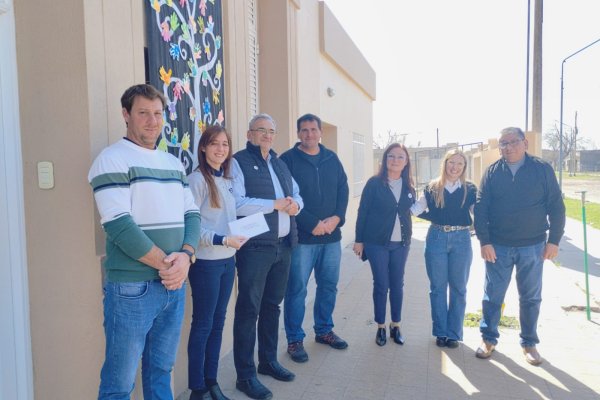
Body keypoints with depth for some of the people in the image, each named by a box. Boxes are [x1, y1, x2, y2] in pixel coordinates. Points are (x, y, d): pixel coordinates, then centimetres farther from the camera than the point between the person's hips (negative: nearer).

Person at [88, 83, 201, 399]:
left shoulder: (174, 163, 14)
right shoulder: (112, 159, -6)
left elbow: (192, 214, 9)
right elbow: (119, 225, -16)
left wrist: (185, 256, -9)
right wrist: (164, 263, -14)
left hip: (174, 283, 6)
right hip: (131, 287, -6)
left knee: (161, 370, 19)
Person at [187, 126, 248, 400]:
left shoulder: (227, 180, 10)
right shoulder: (198, 179, -11)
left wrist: (236, 239, 8)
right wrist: (222, 240, -23)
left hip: (227, 260, 7)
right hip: (206, 263, -7)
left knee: (218, 322, 14)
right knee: (203, 324, 4)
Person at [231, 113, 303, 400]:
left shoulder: (280, 164, 18)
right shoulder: (239, 162, -5)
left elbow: (297, 194, 19)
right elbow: (237, 203, -18)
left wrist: (295, 203, -4)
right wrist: (276, 204, -17)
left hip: (283, 245, 7)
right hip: (255, 247, -7)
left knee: (272, 305, 17)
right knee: (249, 309, 1)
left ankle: (268, 361, 32)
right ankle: (245, 376, 12)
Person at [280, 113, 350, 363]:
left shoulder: (332, 159, 11)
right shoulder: (288, 160, -6)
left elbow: (343, 189, 9)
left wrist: (337, 218, -7)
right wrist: (313, 224, -16)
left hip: (331, 236, 5)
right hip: (301, 237, -5)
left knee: (329, 285, 15)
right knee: (297, 289, 1)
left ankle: (324, 330, 32)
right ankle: (294, 340, 15)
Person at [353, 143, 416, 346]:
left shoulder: (408, 186, 6)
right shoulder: (374, 183, -6)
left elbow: (410, 212, 12)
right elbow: (362, 212, -5)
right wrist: (359, 239, -5)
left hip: (401, 243, 3)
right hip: (377, 242, -3)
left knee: (397, 285, 10)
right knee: (381, 285, 4)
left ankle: (396, 326, 25)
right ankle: (381, 327, 19)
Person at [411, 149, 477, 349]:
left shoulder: (470, 189, 2)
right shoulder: (432, 188, 3)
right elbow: (417, 209, 1)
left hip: (461, 240, 0)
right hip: (436, 238, 0)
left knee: (458, 288, 7)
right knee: (438, 287, 7)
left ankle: (454, 333, 20)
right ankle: (441, 332, 20)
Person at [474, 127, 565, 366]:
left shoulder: (543, 170, -1)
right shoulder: (492, 172, 0)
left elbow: (556, 207, 0)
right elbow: (480, 208, -2)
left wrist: (554, 240, -5)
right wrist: (484, 241, -8)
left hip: (533, 246, 0)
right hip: (498, 247, 0)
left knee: (531, 298, 12)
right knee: (492, 296, 8)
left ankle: (529, 343, 28)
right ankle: (489, 339, 24)